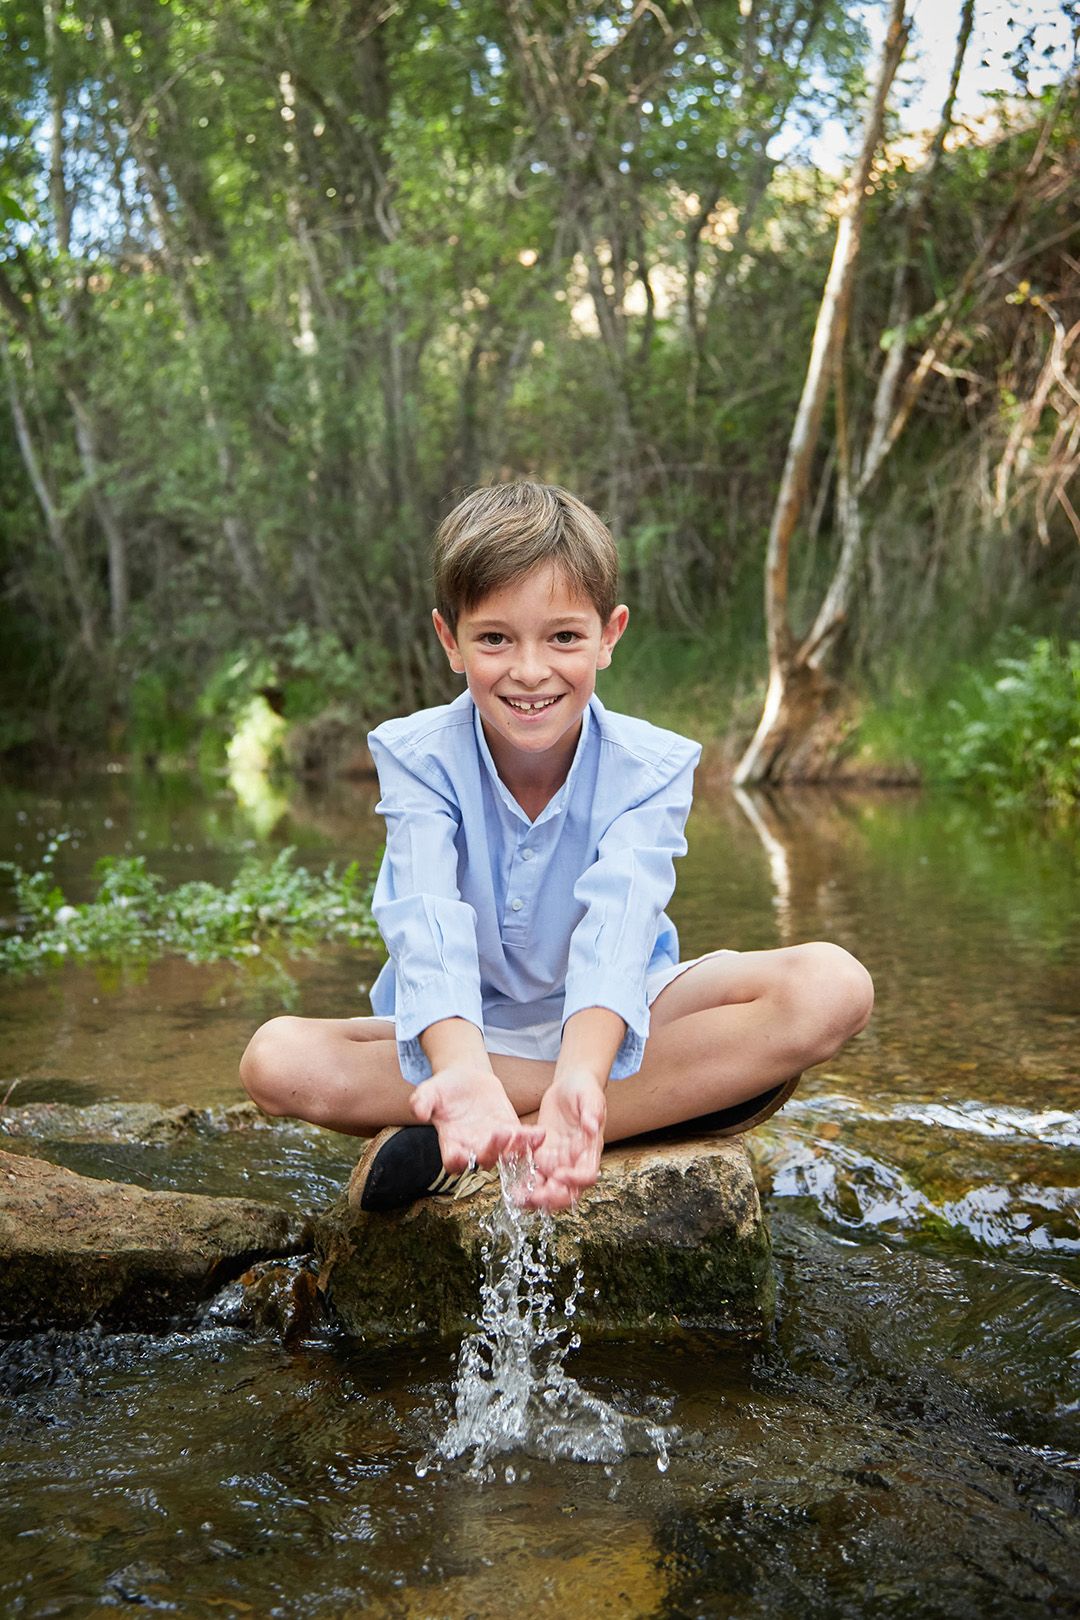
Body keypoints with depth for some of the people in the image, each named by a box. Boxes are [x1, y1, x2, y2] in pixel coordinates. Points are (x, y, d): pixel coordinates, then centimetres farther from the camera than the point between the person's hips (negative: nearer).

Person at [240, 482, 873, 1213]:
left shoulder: (649, 767, -14)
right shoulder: (418, 757, -14)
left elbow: (617, 924, -33)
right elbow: (428, 925, -32)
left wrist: (581, 1075, -53)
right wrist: (463, 1072, -52)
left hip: (609, 1022, 0)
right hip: (467, 1032, 0)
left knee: (833, 986, -27)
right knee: (275, 1058, -29)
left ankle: (457, 1150, -31)